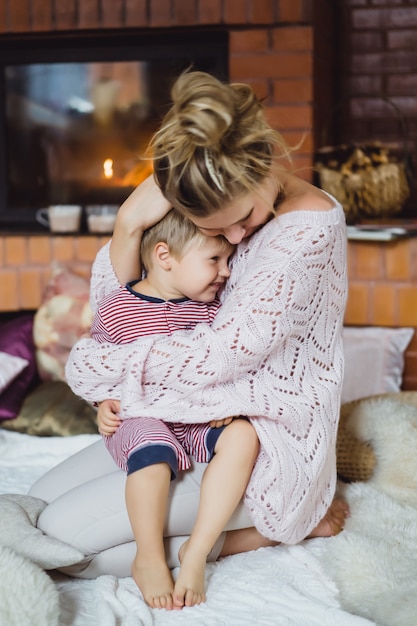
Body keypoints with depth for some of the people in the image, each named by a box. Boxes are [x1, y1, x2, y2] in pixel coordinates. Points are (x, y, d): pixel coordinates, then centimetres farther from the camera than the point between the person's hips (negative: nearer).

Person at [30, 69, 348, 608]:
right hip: (187, 418, 9)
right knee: (43, 498, 12)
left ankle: (260, 529, -1)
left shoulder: (311, 224, -24)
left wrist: (93, 364, -12)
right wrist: (128, 224, -19)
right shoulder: (213, 208, -2)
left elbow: (221, 355, -24)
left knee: (63, 536, -11)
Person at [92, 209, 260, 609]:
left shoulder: (210, 307, 3)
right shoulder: (114, 310, -7)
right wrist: (105, 407, -11)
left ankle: (196, 553, -20)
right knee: (153, 451, -36)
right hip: (140, 418, -4)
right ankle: (149, 560, -14)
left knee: (243, 435, -25)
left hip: (200, 418, 4)